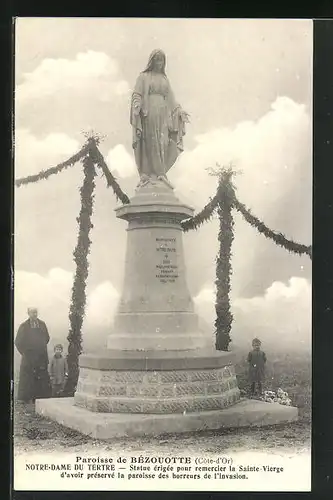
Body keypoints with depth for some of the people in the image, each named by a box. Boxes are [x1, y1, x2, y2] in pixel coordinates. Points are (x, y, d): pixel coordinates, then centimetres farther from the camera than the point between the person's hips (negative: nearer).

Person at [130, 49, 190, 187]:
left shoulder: (164, 79, 22)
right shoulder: (143, 77, 8)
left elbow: (170, 98, 21)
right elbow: (137, 94, -1)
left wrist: (179, 110, 10)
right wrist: (136, 106, -19)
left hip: (162, 114, 4)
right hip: (148, 112, -4)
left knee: (162, 144, -4)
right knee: (149, 143, -11)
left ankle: (159, 174, -6)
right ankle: (146, 175, -12)